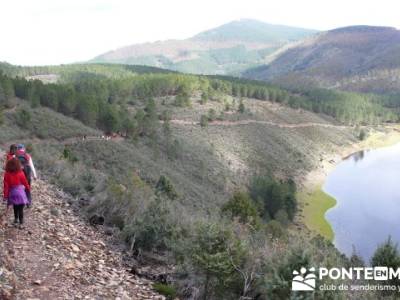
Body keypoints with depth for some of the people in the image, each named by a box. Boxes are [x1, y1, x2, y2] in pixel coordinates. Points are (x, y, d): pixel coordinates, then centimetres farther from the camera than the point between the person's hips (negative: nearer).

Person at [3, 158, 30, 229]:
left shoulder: (7, 174, -10)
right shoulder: (20, 173, -16)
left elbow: (6, 186, -7)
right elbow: (25, 183, -3)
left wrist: (5, 195, 0)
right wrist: (28, 188, 16)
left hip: (12, 193, 3)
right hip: (20, 192, -3)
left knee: (15, 208, 21)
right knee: (20, 209, 3)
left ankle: (16, 220, 36)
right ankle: (21, 224, 6)